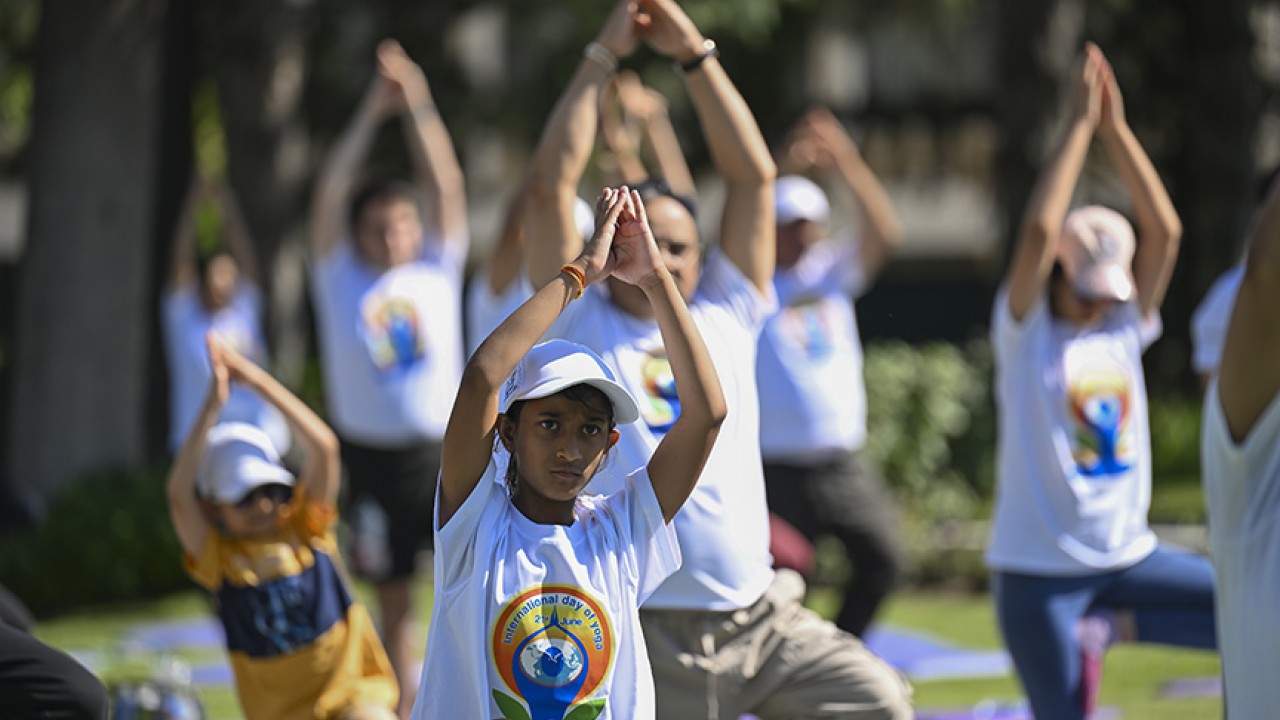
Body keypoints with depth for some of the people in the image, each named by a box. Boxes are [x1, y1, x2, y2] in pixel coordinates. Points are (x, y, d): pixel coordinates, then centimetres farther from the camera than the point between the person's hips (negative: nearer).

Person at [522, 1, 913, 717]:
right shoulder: (583, 326, 4)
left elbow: (754, 174, 10)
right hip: (652, 641, -4)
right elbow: (552, 187, -3)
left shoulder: (725, 317, 12)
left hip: (765, 621, 4)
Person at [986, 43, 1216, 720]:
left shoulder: (1124, 330, 7)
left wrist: (1116, 127, -6)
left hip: (1128, 556, 5)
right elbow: (1040, 229, -20)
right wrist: (1082, 121, -16)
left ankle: (1106, 632, 3)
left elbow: (1163, 230, -2)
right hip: (1039, 570, -5)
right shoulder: (1025, 331, -5)